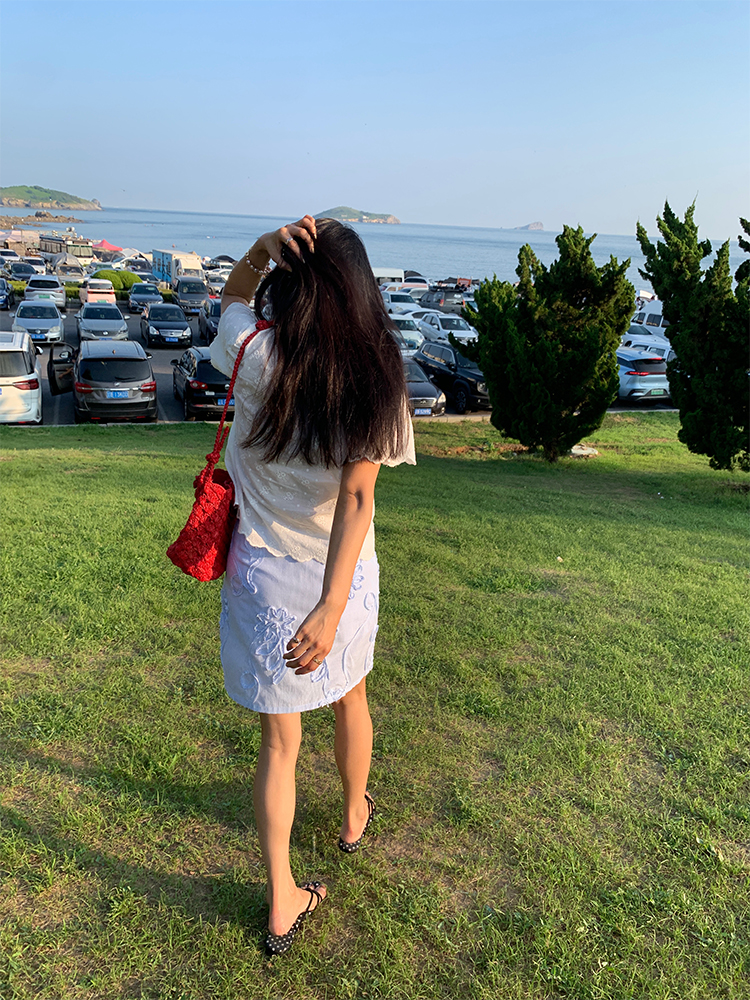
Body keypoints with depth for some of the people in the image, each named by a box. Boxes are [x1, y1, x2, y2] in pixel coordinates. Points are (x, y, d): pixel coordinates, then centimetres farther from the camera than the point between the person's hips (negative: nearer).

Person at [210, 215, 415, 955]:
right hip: (341, 576, 1)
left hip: (262, 574, 0)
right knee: (348, 699, 28)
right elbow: (357, 498, -20)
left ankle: (282, 906, 25)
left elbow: (233, 295, 10)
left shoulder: (255, 358, -14)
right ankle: (355, 816, 54)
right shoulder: (375, 377, -12)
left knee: (280, 740, 12)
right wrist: (331, 605, -22)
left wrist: (262, 249, -9)